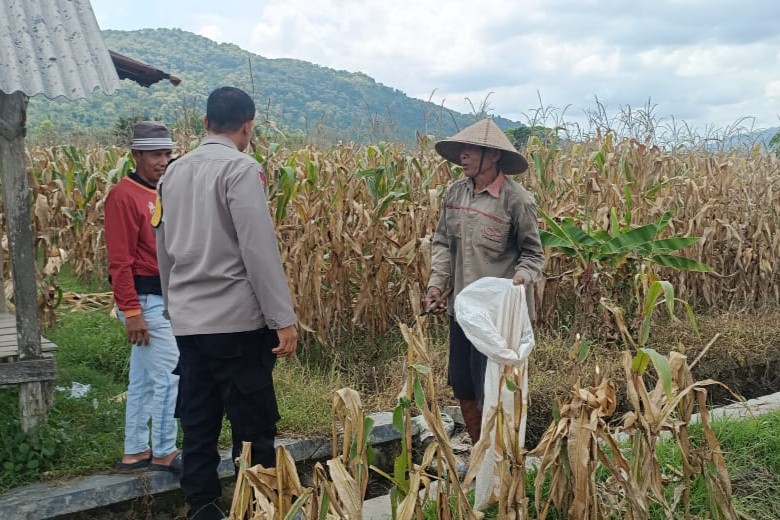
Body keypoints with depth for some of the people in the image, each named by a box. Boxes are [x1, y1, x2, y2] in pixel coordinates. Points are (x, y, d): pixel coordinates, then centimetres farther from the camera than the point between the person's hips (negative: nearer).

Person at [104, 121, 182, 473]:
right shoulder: (124, 196, -14)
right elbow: (120, 261, -18)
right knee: (170, 376, -4)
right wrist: (132, 311, -21)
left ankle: (135, 451, 26)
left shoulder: (163, 192, 12)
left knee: (143, 380, 15)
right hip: (143, 299, -9)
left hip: (161, 298, 9)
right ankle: (164, 452, 11)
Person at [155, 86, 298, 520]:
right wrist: (284, 318, -14)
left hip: (187, 319, 7)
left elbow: (165, 249, 17)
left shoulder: (175, 171, 11)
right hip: (236, 319, -7)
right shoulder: (241, 169, -11)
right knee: (253, 426, 2)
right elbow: (260, 250, -16)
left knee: (198, 424, 12)